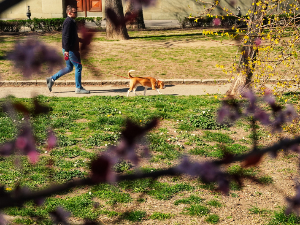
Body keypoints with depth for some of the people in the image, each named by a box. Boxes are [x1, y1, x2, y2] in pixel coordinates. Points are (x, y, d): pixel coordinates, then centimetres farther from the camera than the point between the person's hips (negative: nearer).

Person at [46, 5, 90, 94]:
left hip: (72, 49, 11)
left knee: (69, 68, 16)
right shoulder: (68, 22, -16)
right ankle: (78, 88, 3)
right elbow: (66, 36, -22)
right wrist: (66, 50, -24)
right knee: (78, 67, -4)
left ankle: (52, 79, 19)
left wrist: (78, 39, 20)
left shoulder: (71, 21, 17)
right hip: (69, 50, -11)